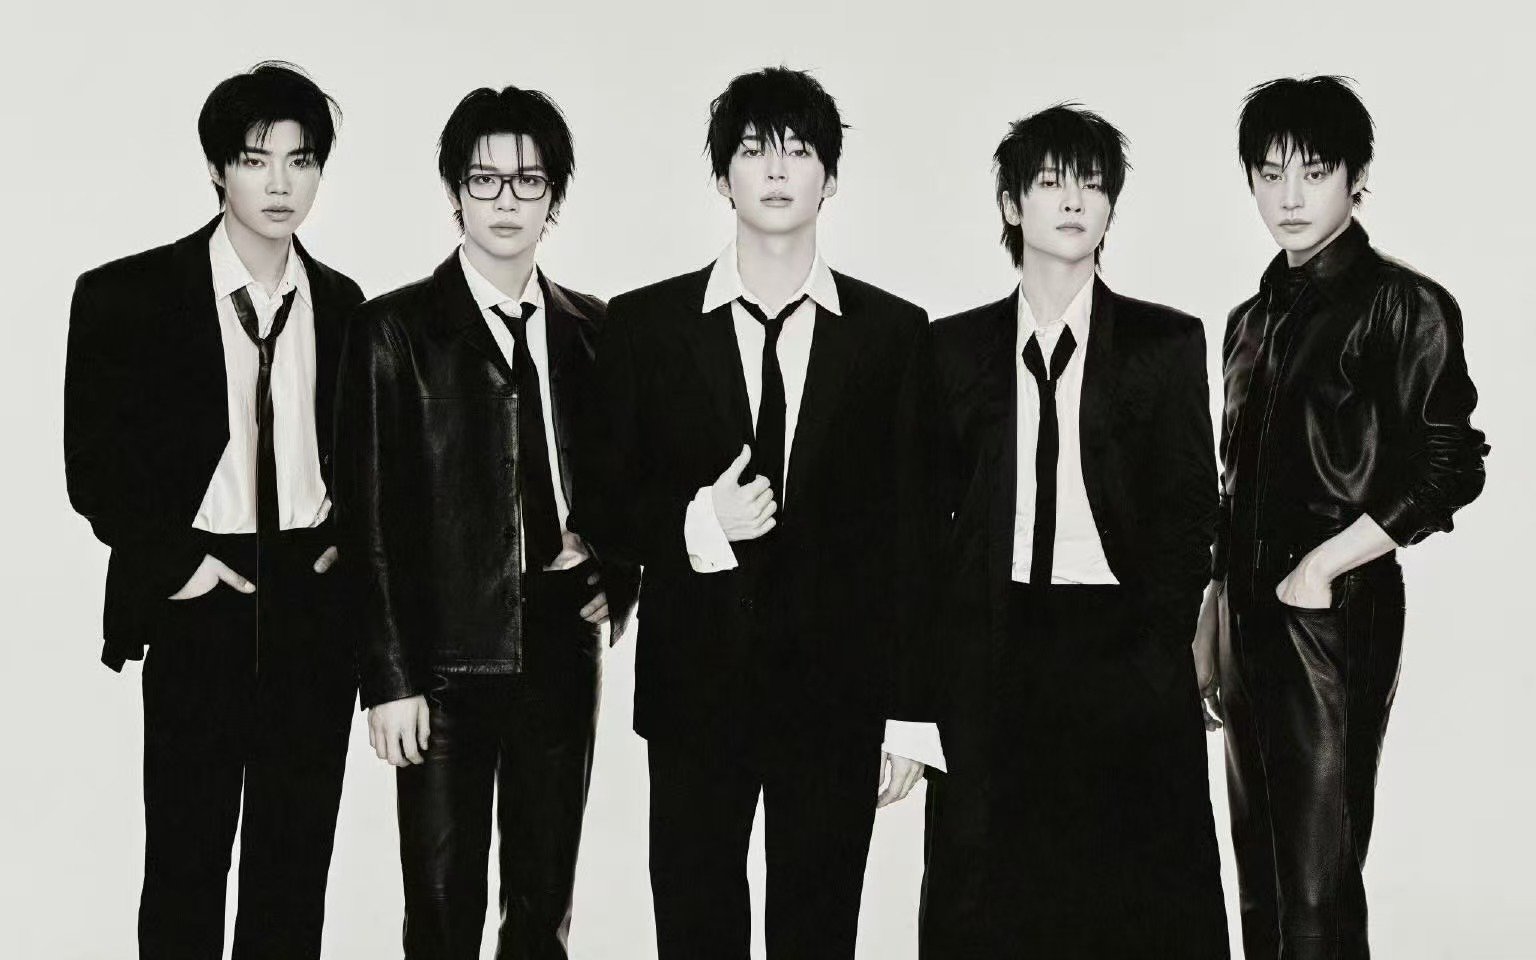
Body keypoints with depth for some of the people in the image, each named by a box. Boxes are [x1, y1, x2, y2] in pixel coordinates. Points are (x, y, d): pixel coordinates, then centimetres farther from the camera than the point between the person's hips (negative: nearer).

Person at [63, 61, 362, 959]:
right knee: (186, 862, 3)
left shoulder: (341, 304, 8)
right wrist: (176, 564, -10)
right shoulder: (126, 297, -4)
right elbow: (96, 466, -3)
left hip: (316, 608, 3)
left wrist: (349, 543, 3)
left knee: (298, 861, 9)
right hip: (199, 614, -3)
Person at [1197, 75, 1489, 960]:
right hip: (1251, 613, 7)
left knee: (1317, 886, -6)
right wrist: (1212, 620, 15)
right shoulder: (1254, 319, 15)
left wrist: (1321, 567, -12)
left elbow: (1449, 469, -12)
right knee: (1261, 880, 13)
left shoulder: (1401, 304, -5)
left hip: (1336, 612, -7)